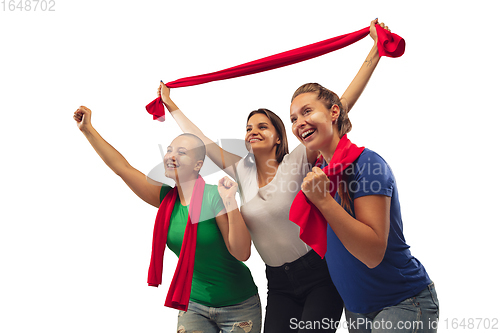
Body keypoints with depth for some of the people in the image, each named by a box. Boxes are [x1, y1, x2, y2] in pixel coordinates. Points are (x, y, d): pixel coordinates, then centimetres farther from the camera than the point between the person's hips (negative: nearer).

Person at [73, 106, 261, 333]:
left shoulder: (214, 197, -17)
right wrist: (87, 129, 1)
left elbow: (241, 253, -20)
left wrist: (230, 203, -30)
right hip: (194, 305, 4)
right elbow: (122, 167, 0)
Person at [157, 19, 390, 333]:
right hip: (279, 283, 4)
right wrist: (172, 106, 25)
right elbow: (202, 141, 16)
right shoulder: (242, 171, 5)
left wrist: (374, 53, -19)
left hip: (320, 274, -4)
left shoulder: (297, 162, -9)